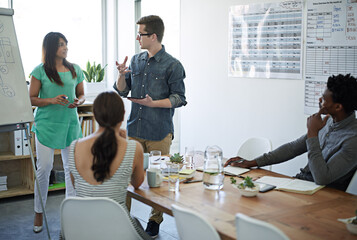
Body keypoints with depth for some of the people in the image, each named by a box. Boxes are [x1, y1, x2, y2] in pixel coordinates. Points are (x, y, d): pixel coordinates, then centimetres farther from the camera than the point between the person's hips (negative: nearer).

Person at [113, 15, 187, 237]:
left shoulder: (173, 65, -5)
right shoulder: (136, 60, 12)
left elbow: (179, 98, -5)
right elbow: (122, 91, 16)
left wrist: (153, 103, -18)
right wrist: (122, 75, -4)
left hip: (159, 132, -5)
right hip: (134, 128, 5)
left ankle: (155, 220, 20)